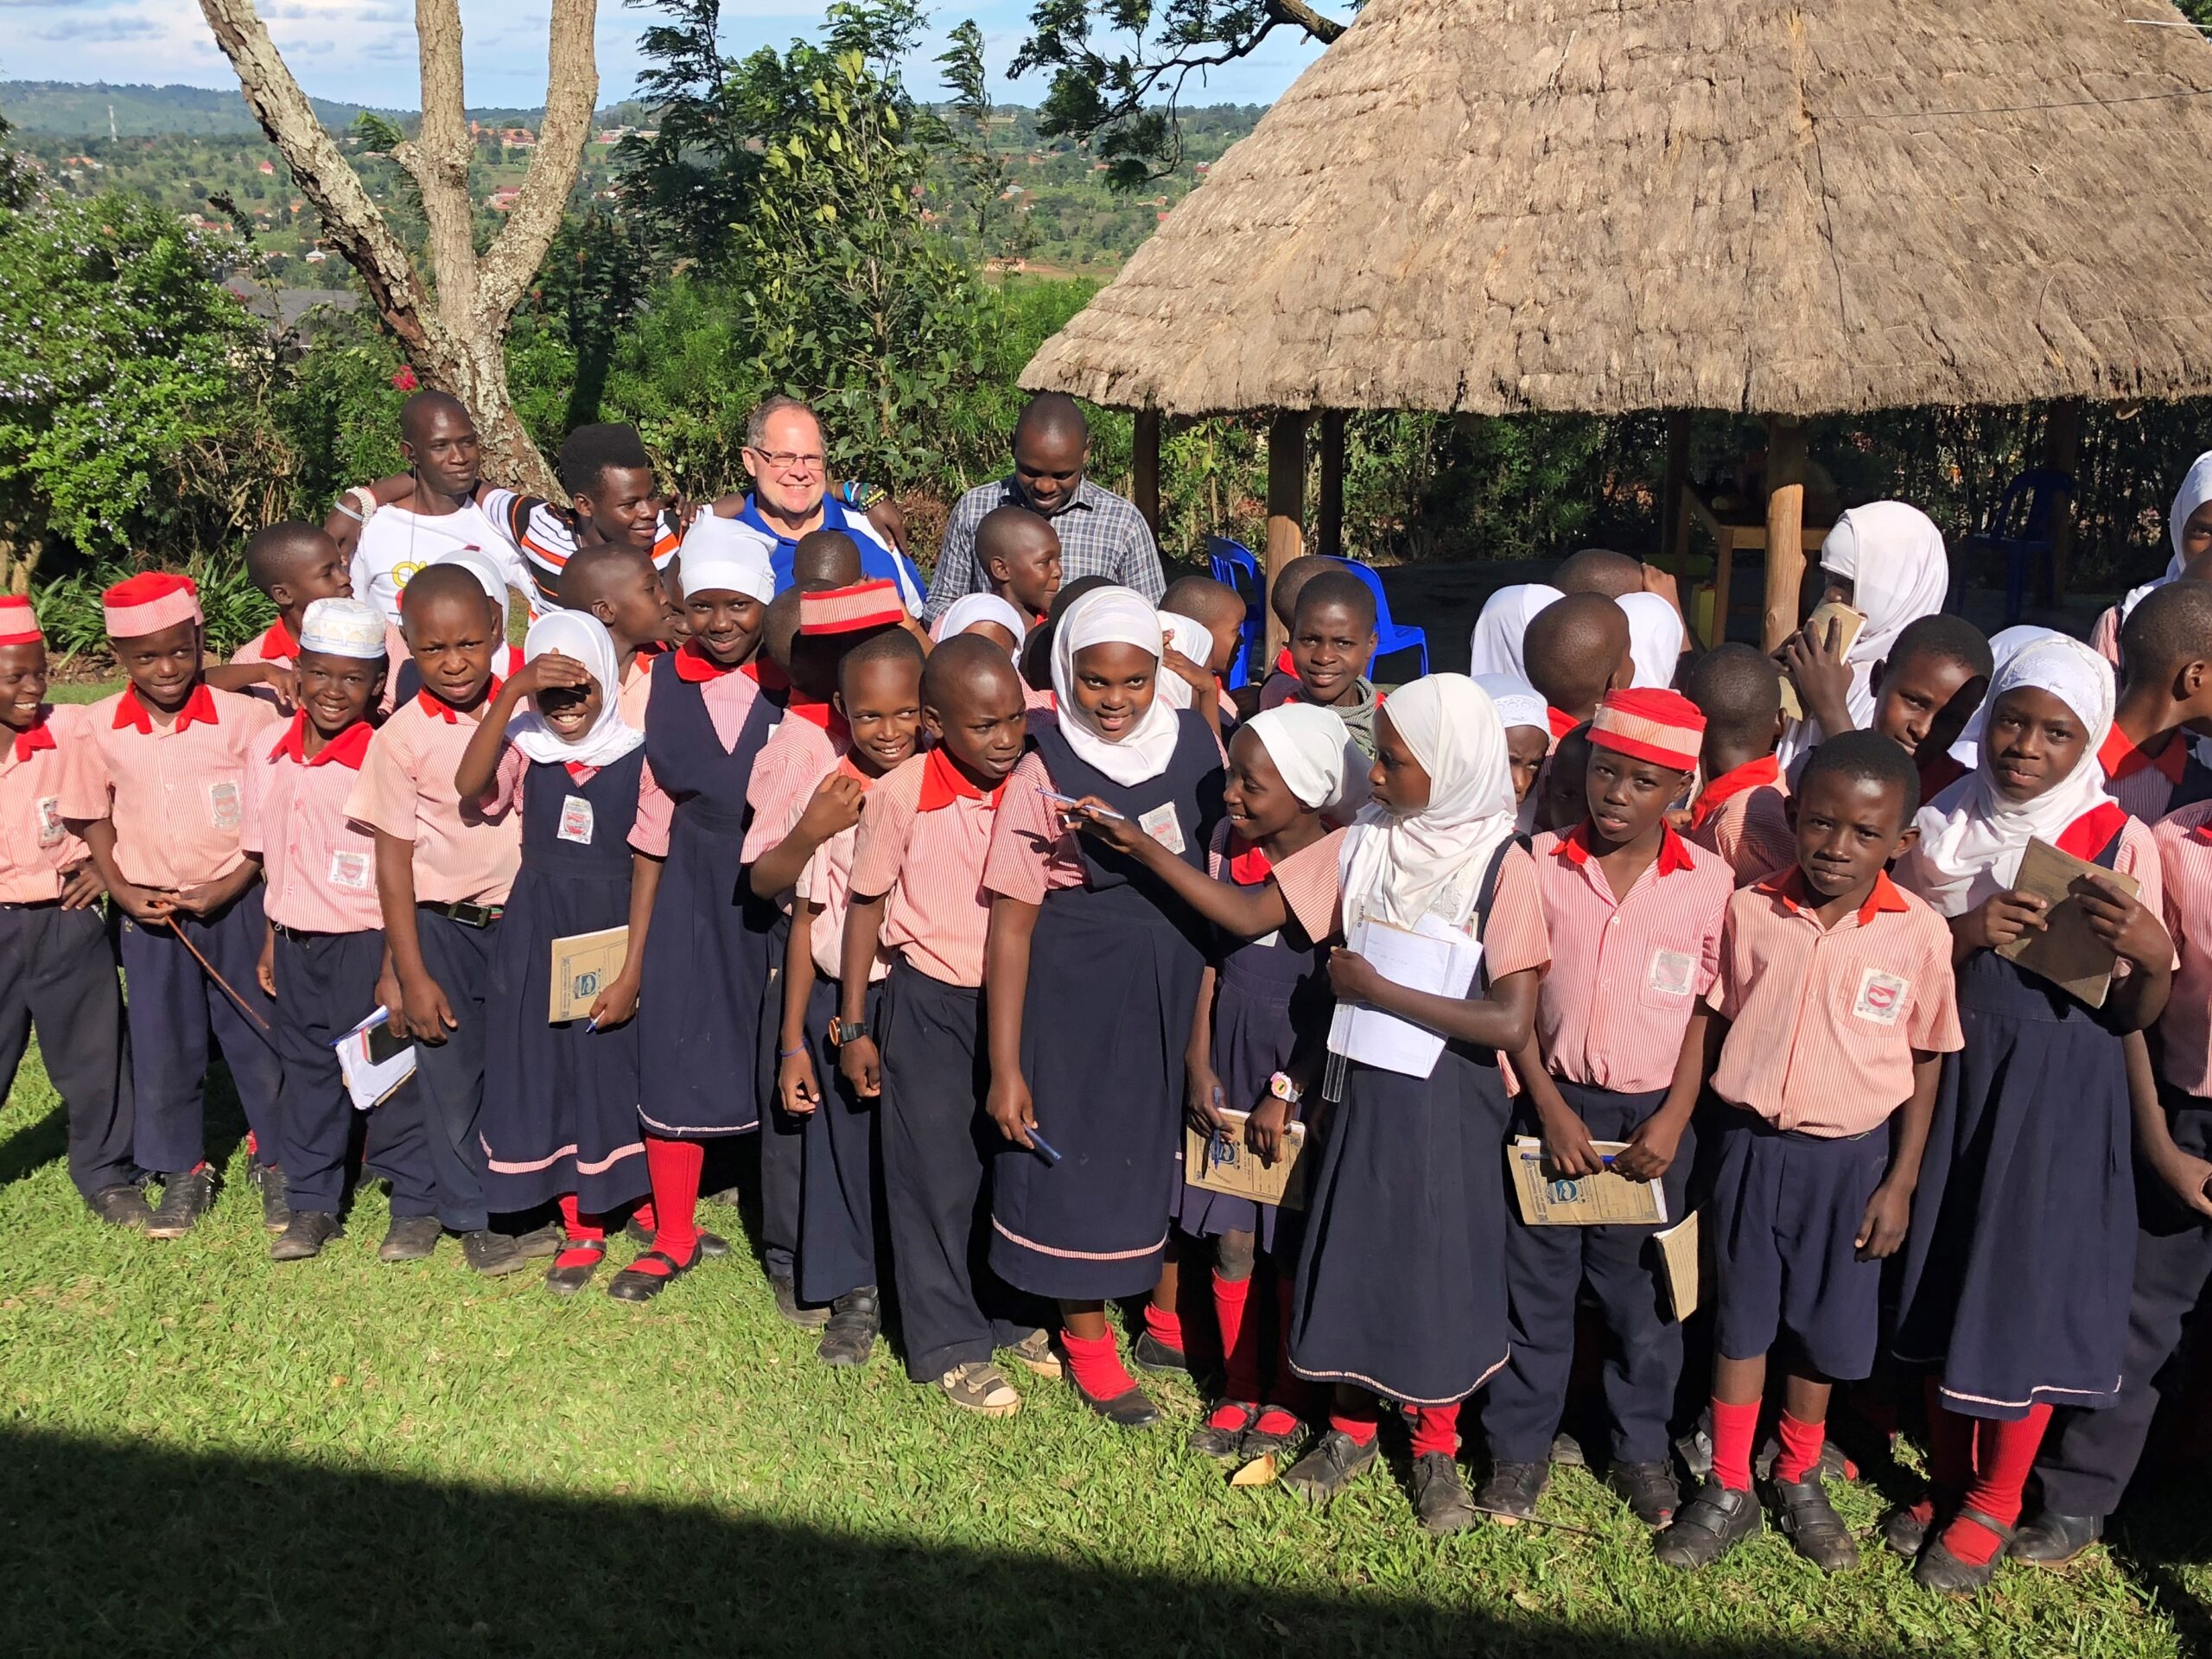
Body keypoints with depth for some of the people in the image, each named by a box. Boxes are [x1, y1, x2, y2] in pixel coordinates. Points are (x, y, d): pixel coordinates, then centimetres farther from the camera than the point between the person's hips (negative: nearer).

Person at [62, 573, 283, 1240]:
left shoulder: (241, 716, -11)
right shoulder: (102, 728, -3)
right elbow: (92, 818, 7)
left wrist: (231, 886, -15)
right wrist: (123, 891, -5)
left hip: (237, 904, -2)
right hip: (150, 913, 2)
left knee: (259, 1038, 7)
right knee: (163, 1048, 11)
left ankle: (276, 1161, 25)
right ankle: (183, 1172, 27)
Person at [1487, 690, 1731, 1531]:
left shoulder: (1709, 881, -5)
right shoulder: (1543, 863, -4)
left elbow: (1708, 1009, 0)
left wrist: (1673, 1120, -8)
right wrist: (1549, 1107, -7)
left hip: (1651, 1117, 0)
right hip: (1552, 1103, 1)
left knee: (1641, 1293, 12)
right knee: (1534, 1282, 9)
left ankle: (1641, 1448, 30)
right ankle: (1520, 1446, 24)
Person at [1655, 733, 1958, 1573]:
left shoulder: (1920, 933, -9)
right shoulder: (1749, 911, -7)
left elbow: (1925, 1065, -1)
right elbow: (1714, 1024, 3)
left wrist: (1900, 1183, -1)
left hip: (1852, 1158, 0)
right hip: (1752, 1147, 1)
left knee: (1824, 1328, 13)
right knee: (1740, 1320, 11)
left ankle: (1799, 1481, 35)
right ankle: (1728, 1490, 26)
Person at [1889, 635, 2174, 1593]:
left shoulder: (2119, 842, -6)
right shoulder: (1942, 828, 1)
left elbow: (2134, 1015, -4)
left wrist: (2153, 954, -25)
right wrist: (1964, 935, -13)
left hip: (2060, 1094, -3)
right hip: (1948, 1081, 3)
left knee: (2027, 1286, 2)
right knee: (1941, 1277, 11)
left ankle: (1993, 1503, 21)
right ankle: (1946, 1478, 30)